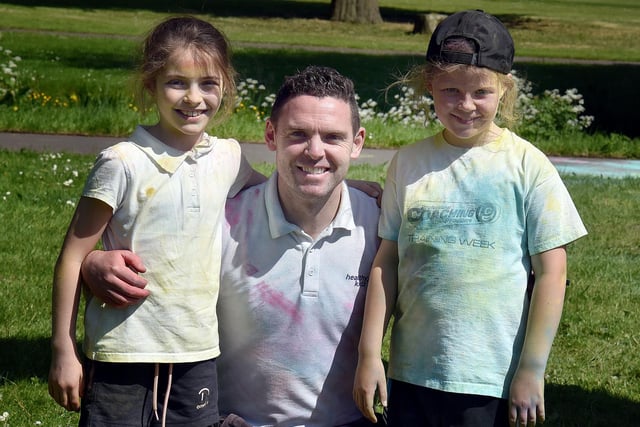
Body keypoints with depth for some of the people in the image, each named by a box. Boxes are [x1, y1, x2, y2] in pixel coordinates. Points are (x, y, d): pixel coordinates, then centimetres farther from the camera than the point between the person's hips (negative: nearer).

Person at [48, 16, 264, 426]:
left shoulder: (228, 159, 3)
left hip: (197, 356, 4)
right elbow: (73, 258, -7)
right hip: (123, 356, -4)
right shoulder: (124, 163, -10)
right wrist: (63, 352, -6)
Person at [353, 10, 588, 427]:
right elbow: (386, 262, 5)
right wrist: (369, 353, 1)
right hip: (410, 373, 3)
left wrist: (532, 370, -6)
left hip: (493, 379, -3)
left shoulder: (528, 167, -5)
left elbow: (551, 272, -4)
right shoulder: (409, 163, 3)